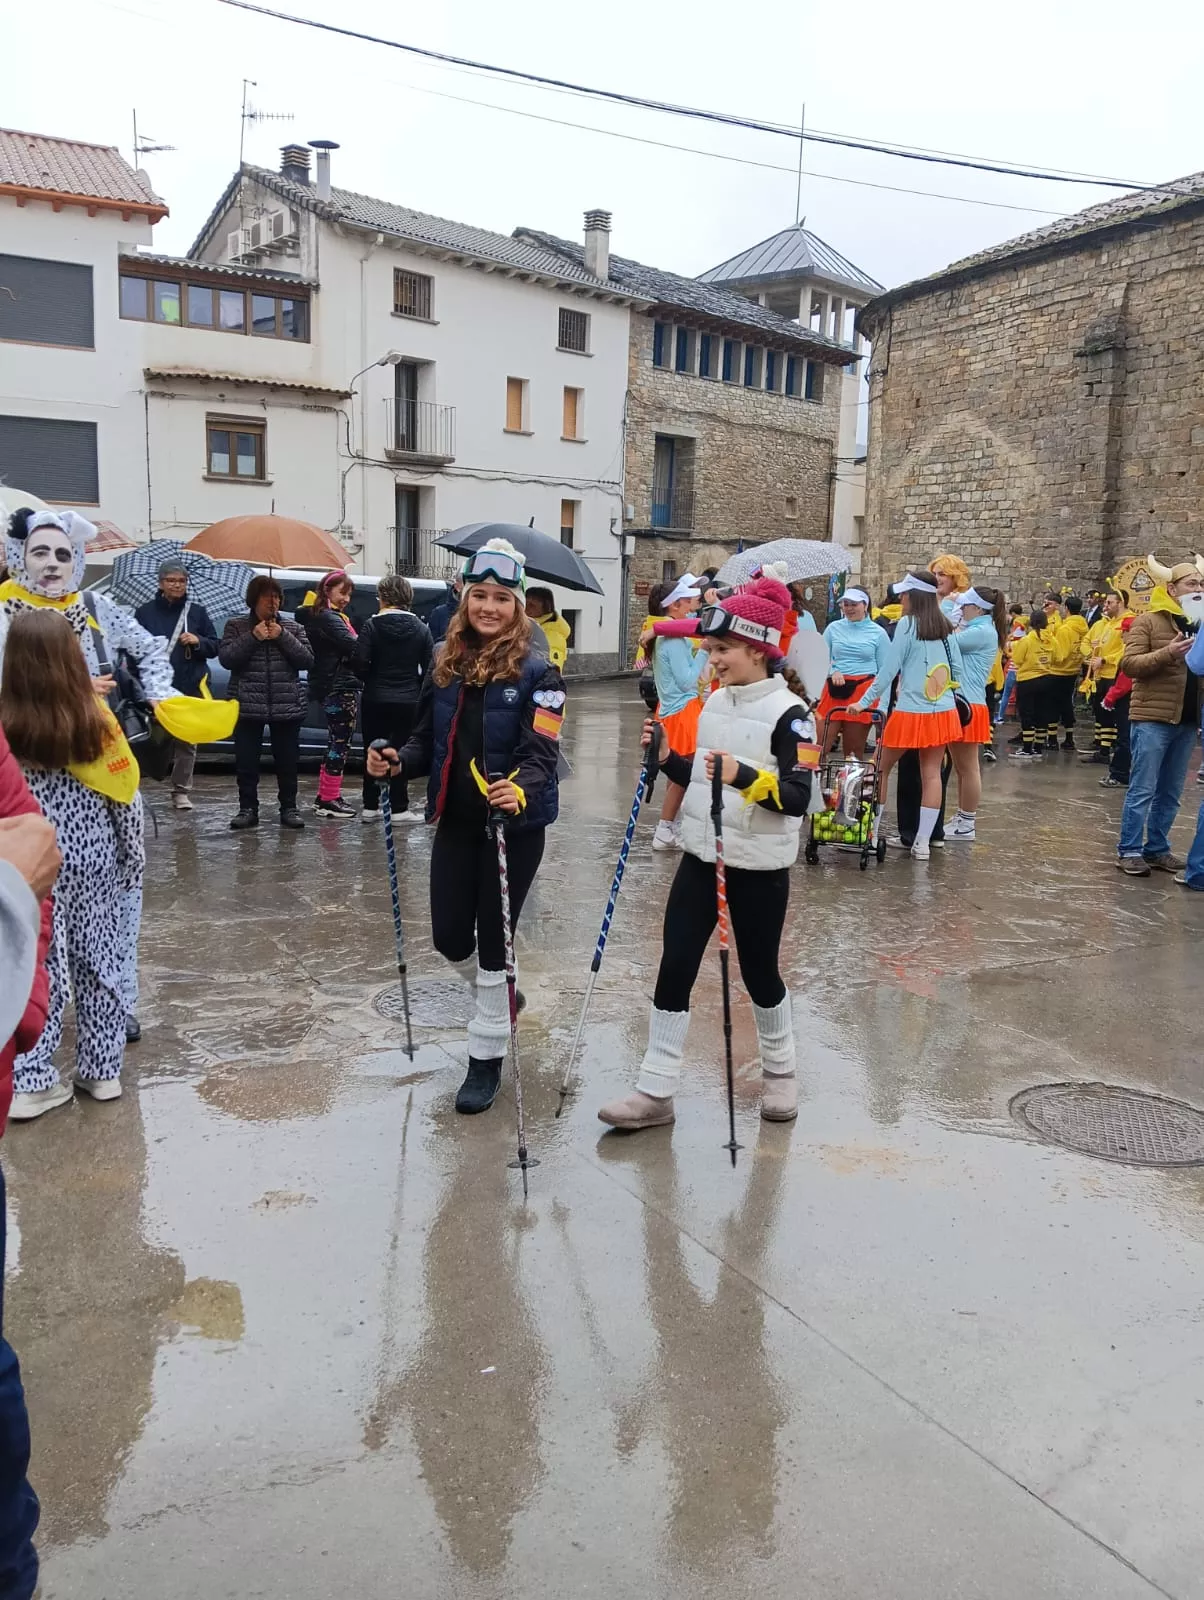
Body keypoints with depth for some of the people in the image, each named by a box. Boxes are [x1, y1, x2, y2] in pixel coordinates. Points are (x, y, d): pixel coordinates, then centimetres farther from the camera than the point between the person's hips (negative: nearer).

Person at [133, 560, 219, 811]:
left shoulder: (197, 611, 10)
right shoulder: (145, 612, 7)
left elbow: (215, 647, 11)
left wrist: (198, 641, -9)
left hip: (189, 688, 1)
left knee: (187, 742, 2)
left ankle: (181, 792, 9)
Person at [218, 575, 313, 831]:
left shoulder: (291, 628, 10)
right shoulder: (236, 626, 7)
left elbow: (307, 659, -1)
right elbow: (226, 658, -5)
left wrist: (282, 636, -9)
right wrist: (253, 637, -12)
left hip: (288, 705, 1)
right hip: (247, 706, -1)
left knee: (288, 761, 4)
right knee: (246, 761, 1)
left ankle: (289, 808, 14)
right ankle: (248, 809, 11)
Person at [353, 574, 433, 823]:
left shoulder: (373, 625, -7)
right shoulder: (420, 628, 0)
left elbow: (359, 662, -13)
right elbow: (430, 665, -3)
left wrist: (371, 681, 5)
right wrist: (417, 687, 10)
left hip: (376, 700, -1)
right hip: (408, 700, 1)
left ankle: (370, 807, 14)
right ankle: (399, 808, 6)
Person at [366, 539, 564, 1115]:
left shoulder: (536, 673, -12)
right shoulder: (446, 666, 4)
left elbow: (540, 753, -20)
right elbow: (428, 740, 9)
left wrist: (521, 790, -40)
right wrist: (398, 761, -12)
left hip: (514, 827, -5)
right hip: (456, 823, 5)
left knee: (492, 940, 3)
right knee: (449, 938, 11)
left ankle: (486, 1059, 21)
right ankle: (500, 997, 43)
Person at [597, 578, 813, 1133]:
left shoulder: (788, 713, -14)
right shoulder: (715, 702, 7)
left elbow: (798, 798, -20)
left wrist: (746, 776, -34)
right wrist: (669, 758, 0)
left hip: (759, 869, -6)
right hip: (700, 858, 6)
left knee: (759, 973, 10)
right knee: (674, 969, 2)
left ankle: (780, 1071, 36)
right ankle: (655, 1092, 11)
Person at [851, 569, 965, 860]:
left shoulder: (907, 624, -9)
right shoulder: (946, 627, 8)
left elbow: (889, 669, -10)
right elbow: (958, 670, 11)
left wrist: (865, 701, -6)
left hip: (910, 712, -5)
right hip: (943, 712, 5)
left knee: (881, 768, 9)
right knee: (931, 774, 4)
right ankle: (922, 841, 6)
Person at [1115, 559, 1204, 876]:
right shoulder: (1149, 621, -4)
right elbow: (1128, 664, -12)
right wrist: (1167, 653, -24)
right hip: (1152, 718, -6)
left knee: (1170, 793, 11)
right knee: (1142, 790, -3)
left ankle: (1157, 849, 20)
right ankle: (1129, 851, 4)